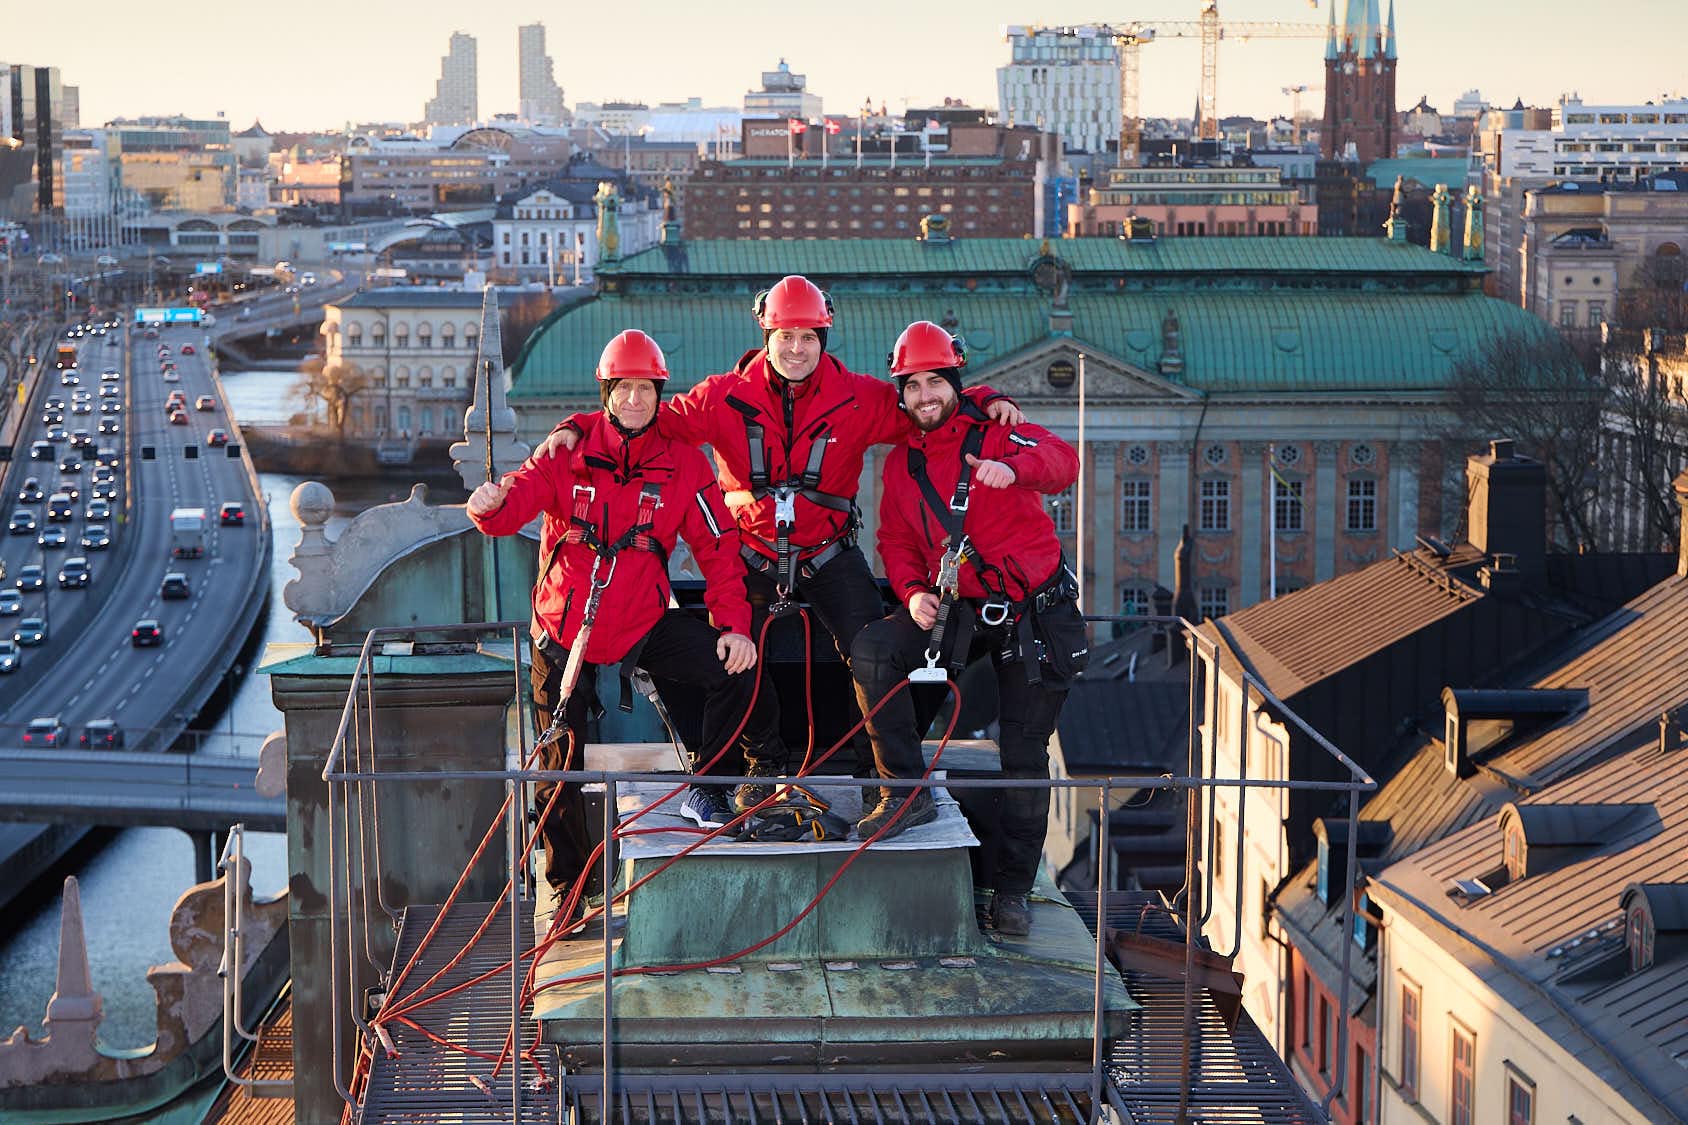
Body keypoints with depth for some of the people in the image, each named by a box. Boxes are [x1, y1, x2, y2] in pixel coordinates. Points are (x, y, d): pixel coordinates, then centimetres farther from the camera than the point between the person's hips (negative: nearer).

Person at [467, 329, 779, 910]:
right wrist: (491, 504, -45)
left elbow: (718, 547, -5)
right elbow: (517, 500, -20)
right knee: (561, 767, 2)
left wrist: (733, 623, -15)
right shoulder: (567, 454, -8)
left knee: (733, 666, -19)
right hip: (565, 628, -1)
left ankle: (705, 791, 3)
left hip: (643, 623, 1)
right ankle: (571, 888, 23)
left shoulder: (684, 463, -5)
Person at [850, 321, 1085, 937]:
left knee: (1025, 755, 0)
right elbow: (896, 541, 11)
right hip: (955, 610, 3)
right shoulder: (901, 463, 8)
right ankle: (907, 792, -16)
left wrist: (1014, 465, -45)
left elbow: (1063, 461, -22)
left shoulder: (998, 433, -6)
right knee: (870, 649, -23)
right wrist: (912, 593, -10)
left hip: (1033, 611, -3)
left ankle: (1012, 886, 14)